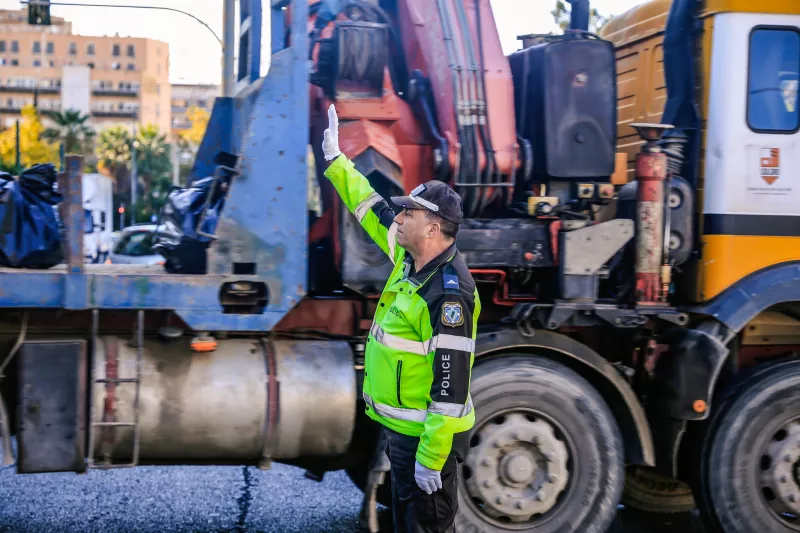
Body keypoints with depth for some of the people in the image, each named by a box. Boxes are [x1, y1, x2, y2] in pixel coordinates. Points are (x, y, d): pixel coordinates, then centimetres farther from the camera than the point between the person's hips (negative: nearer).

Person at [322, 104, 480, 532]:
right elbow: (371, 207, 20)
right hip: (399, 425, 10)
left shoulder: (448, 293, -24)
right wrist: (334, 159, 24)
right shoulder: (411, 258, 4)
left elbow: (451, 383, -26)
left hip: (425, 434, -10)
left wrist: (431, 459, -26)